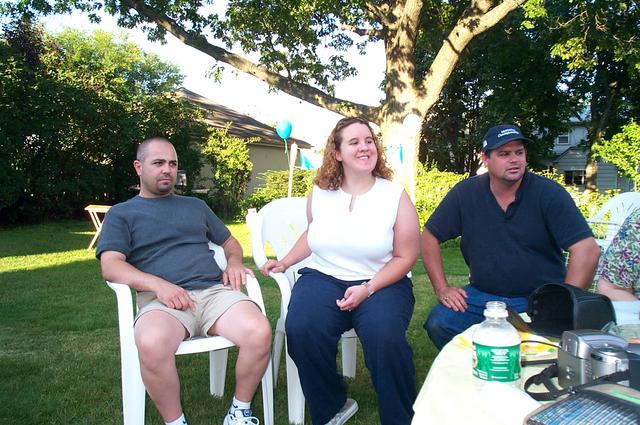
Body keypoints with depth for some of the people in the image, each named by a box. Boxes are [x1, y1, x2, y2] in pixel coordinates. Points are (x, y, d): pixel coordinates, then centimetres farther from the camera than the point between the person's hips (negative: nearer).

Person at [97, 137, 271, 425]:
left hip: (214, 291, 3)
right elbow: (110, 266, 1)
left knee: (259, 333, -29)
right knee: (152, 344, -39)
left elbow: (230, 242, 33)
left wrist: (234, 262, 8)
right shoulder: (121, 214, 16)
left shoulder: (195, 206, 28)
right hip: (162, 300, -3)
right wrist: (157, 284, -17)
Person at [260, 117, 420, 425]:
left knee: (385, 336, -33)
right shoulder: (319, 193, 6)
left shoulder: (396, 196, -3)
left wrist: (367, 289, -13)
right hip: (324, 278, 2)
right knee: (301, 329, -29)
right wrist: (286, 261, 14)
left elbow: (405, 257, -1)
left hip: (382, 283, -2)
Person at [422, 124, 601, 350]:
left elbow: (587, 250, -14)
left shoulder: (549, 194, -7)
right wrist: (442, 288, 0)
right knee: (438, 324, -20)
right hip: (481, 295, 3)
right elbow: (430, 237, 7)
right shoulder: (465, 193, 0)